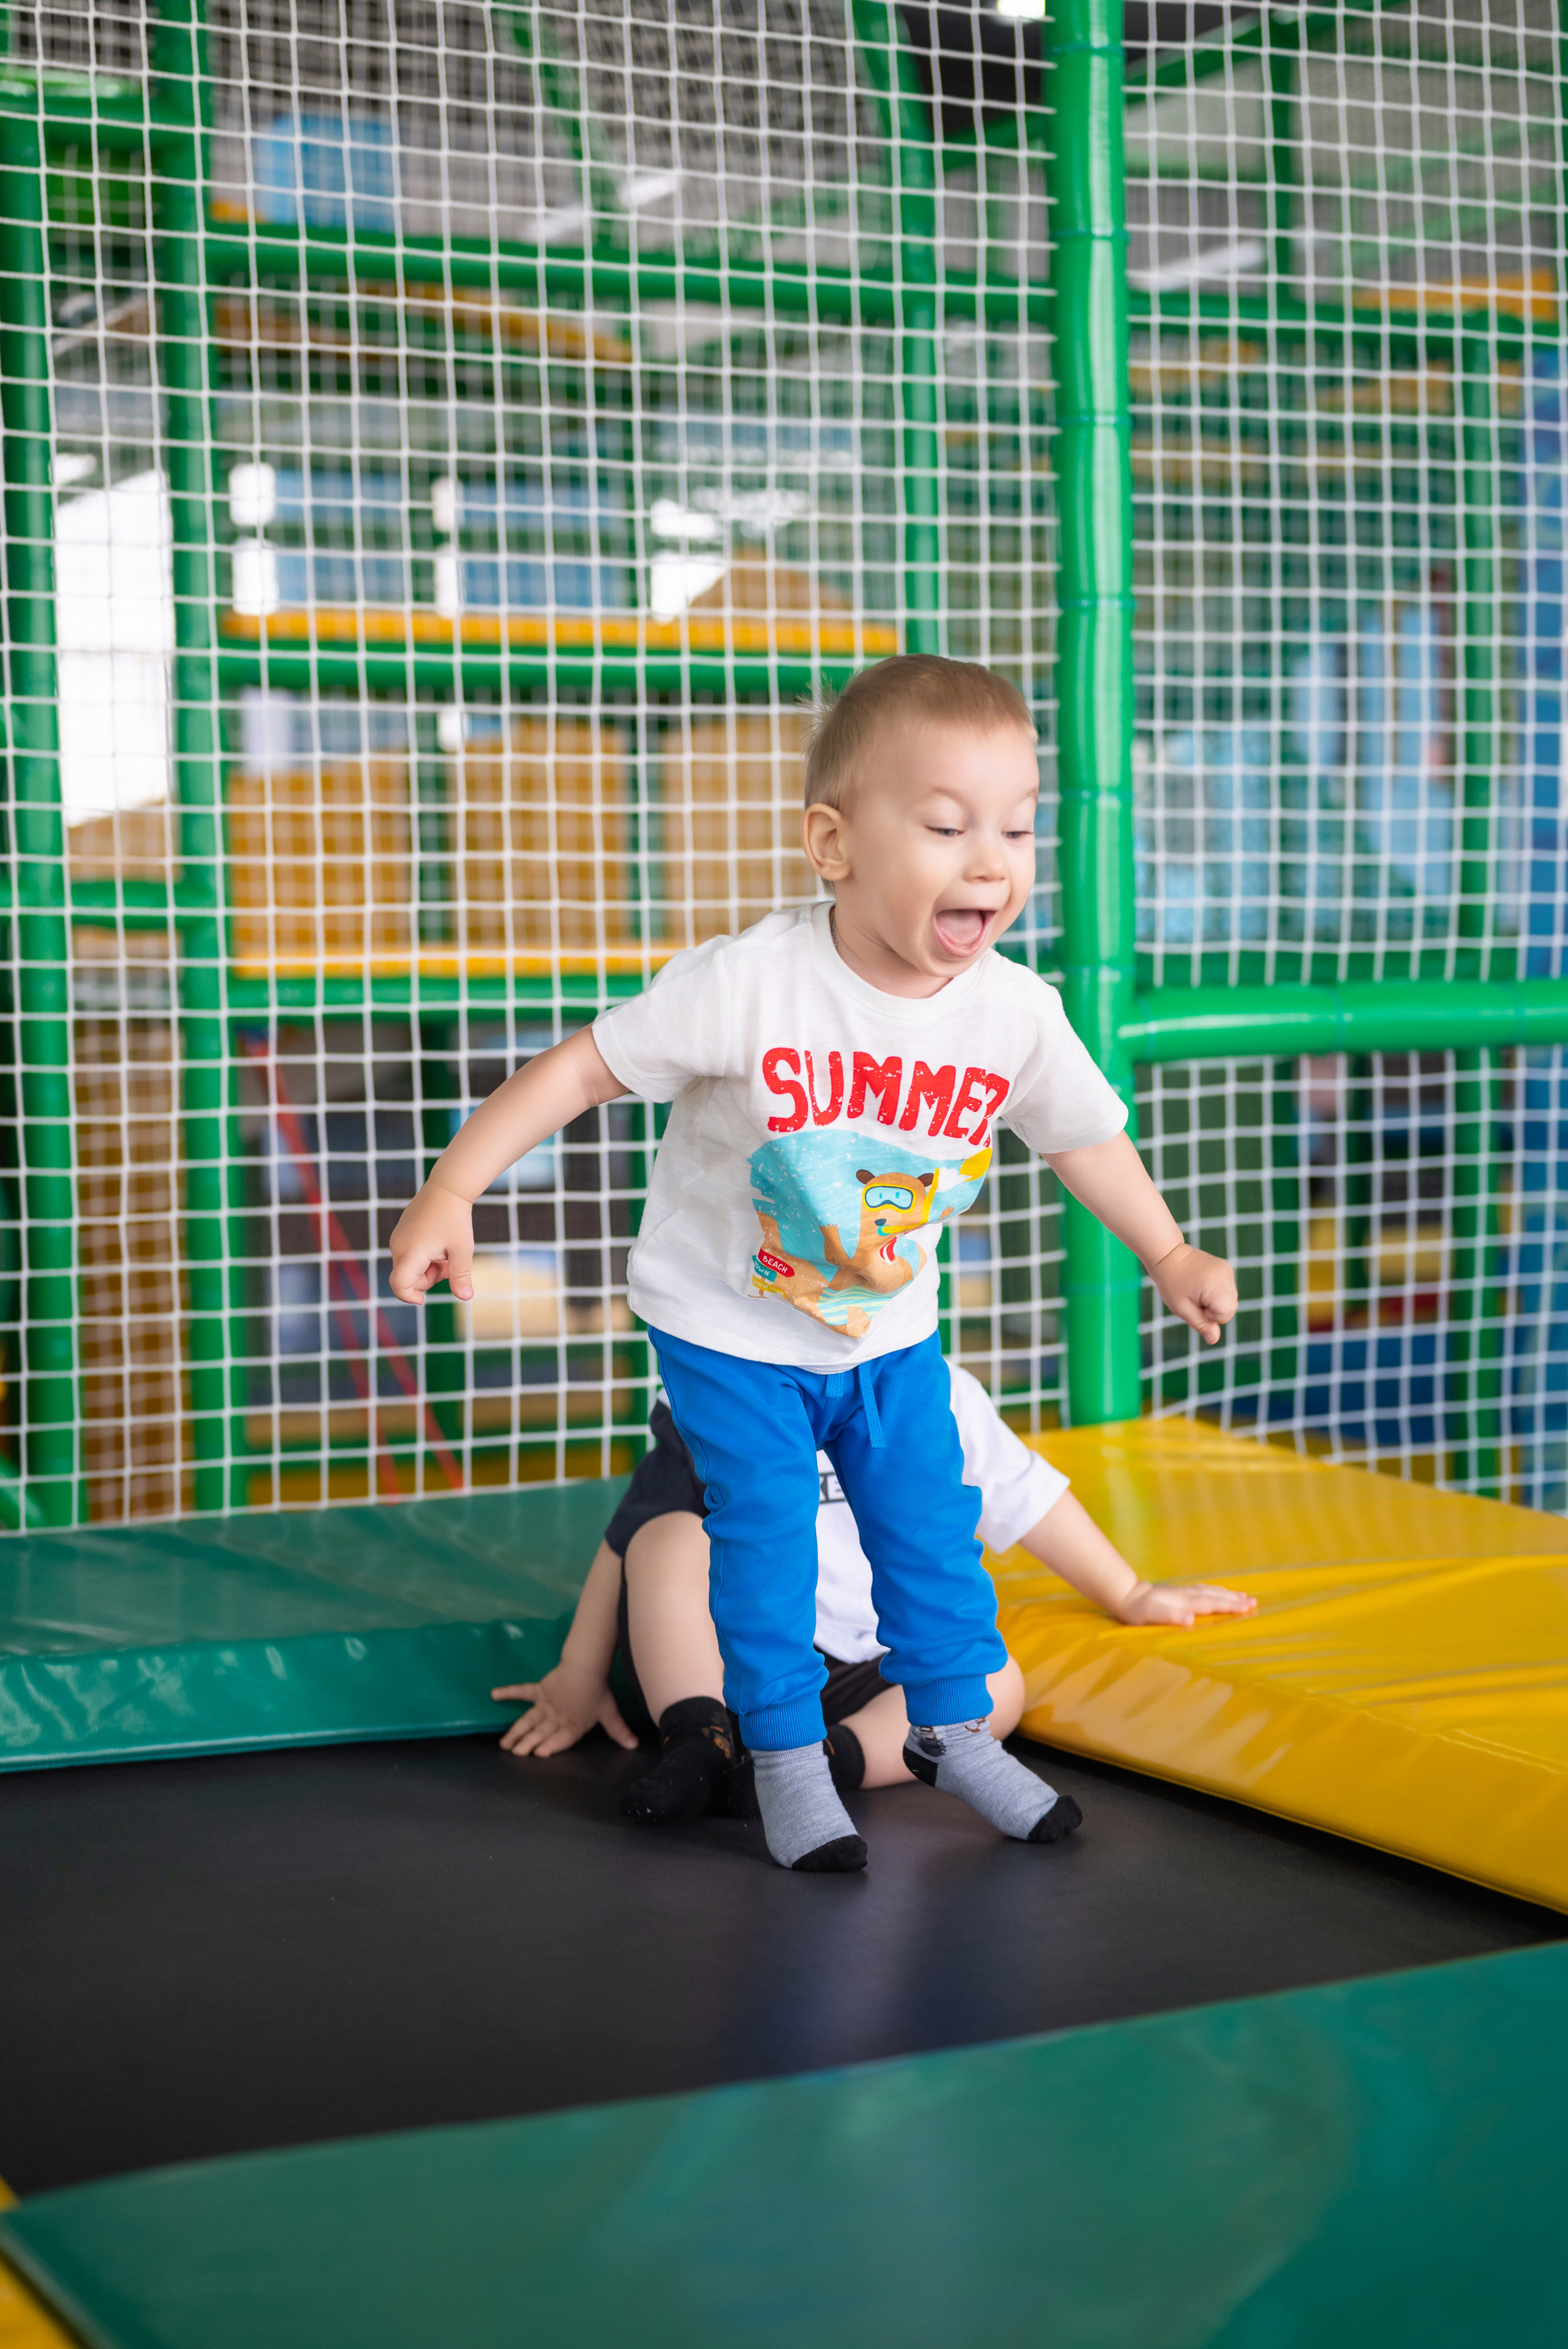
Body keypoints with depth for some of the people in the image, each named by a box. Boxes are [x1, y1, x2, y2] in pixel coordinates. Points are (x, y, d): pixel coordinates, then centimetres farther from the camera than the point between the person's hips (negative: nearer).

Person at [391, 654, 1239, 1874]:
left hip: (891, 1333, 4)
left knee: (932, 1520, 9)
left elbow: (1083, 1132, 3)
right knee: (766, 1533, -3)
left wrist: (1168, 1252, 13)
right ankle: (787, 1754, 17)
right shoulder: (748, 984, -30)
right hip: (729, 1328, -4)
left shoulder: (1017, 1011, -16)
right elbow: (586, 1066, -22)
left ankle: (954, 1723, 31)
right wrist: (453, 1192, -24)